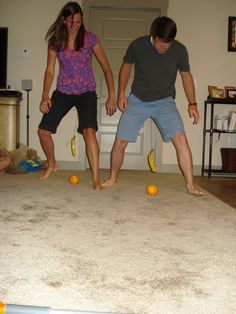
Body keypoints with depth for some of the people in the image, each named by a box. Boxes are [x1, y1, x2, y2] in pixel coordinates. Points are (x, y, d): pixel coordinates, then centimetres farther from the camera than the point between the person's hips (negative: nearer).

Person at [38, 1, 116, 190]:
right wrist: (45, 96, -9)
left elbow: (106, 68, -5)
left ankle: (96, 178, -18)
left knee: (89, 131, -24)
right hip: (63, 91, 3)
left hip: (86, 92, -3)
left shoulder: (90, 39, -7)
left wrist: (112, 95, -14)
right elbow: (50, 70, 4)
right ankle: (52, 165, 27)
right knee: (43, 130, -1)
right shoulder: (55, 40, 0)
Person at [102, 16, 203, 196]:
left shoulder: (179, 50, -11)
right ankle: (113, 178, 20)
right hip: (137, 100, 0)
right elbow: (126, 67, 5)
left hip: (165, 101, 0)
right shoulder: (137, 45, -13)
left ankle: (190, 185, -10)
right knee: (120, 142, -5)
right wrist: (121, 92, -3)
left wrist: (192, 104, -2)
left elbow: (186, 75, 4)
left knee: (181, 139, -19)